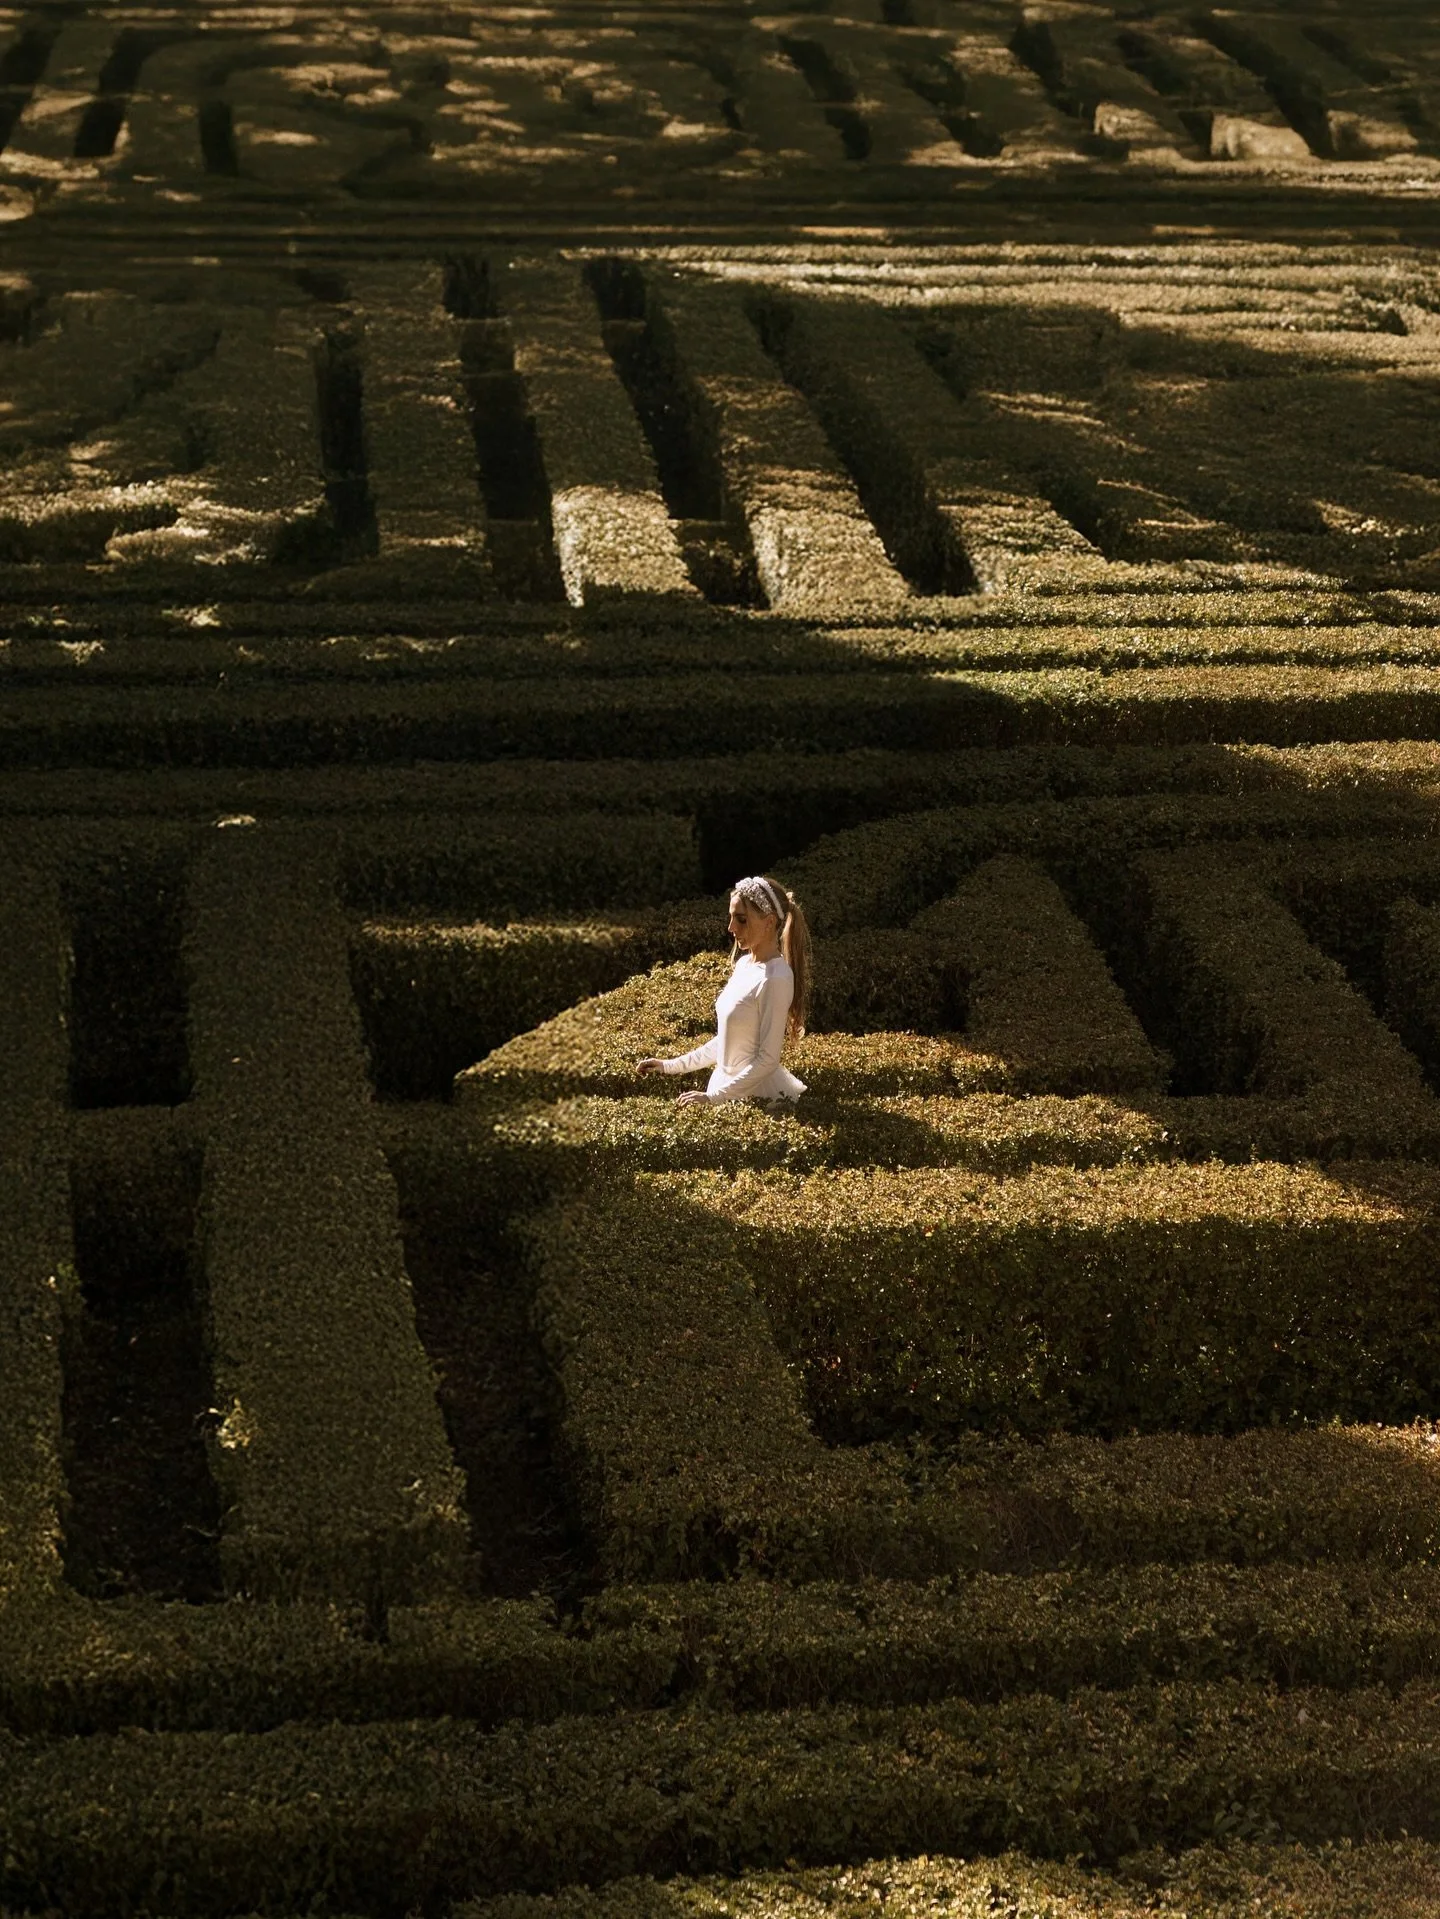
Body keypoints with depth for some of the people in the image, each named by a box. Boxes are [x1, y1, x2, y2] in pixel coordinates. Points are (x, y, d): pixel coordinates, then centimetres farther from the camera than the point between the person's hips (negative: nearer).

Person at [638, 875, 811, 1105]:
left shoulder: (776, 978, -18)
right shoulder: (744, 964, 7)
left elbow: (768, 1060, -19)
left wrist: (713, 1097, -20)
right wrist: (672, 1066, 12)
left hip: (757, 1095, -7)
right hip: (727, 1086, 7)